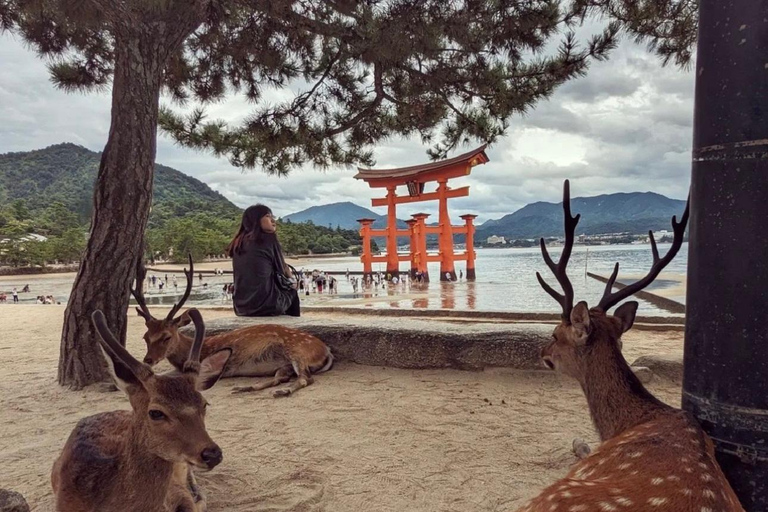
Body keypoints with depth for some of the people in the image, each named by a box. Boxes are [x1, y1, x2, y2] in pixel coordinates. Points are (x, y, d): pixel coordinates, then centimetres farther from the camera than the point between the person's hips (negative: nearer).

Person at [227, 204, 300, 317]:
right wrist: (290, 278, 22)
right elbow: (280, 272, 0)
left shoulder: (238, 243, 8)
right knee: (292, 292, 24)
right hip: (266, 305, -6)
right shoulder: (268, 240, -9)